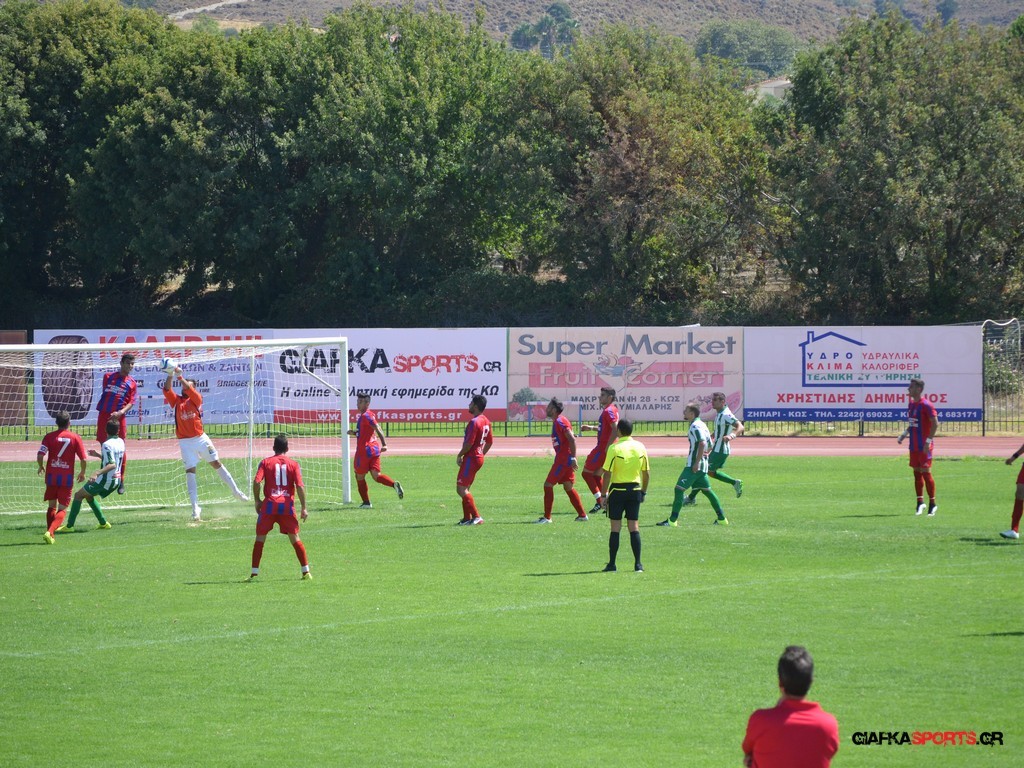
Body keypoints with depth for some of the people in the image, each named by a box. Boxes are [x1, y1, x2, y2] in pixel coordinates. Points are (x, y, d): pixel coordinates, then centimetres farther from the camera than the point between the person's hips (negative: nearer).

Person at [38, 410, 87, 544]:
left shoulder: (49, 436, -2)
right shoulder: (75, 438, -3)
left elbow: (40, 455, -10)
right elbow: (83, 459, -3)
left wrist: (41, 467, 11)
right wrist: (82, 473, 15)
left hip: (51, 476, 1)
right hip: (67, 477, -1)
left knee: (52, 506, 18)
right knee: (62, 509, 3)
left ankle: (50, 535, 16)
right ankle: (50, 532, -18)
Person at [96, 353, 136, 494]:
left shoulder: (132, 384, 6)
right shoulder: (108, 377, 10)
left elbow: (131, 402, -2)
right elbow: (104, 394, 18)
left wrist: (121, 412, -19)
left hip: (119, 417, -2)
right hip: (104, 416, 2)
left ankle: (121, 482, 6)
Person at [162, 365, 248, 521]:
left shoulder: (196, 399, 0)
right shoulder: (176, 400, 3)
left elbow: (190, 389, -19)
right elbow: (166, 390, -12)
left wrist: (180, 376, -29)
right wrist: (170, 376, -27)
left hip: (200, 438, 0)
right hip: (185, 442, 0)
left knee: (216, 464, 10)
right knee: (190, 471, -5)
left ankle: (236, 492, 25)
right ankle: (195, 507, -6)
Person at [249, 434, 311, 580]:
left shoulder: (266, 462, 4)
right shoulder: (293, 464, 5)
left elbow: (256, 482, -9)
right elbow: (300, 486, -3)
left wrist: (257, 500, 5)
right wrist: (303, 508, 1)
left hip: (269, 504, -1)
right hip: (287, 505, 1)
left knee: (260, 538, 8)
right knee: (294, 538, 9)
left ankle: (254, 572, 4)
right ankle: (306, 571, 6)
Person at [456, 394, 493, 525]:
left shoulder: (474, 422, -18)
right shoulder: (486, 421, 11)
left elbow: (469, 443, -22)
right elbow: (490, 442, 19)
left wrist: (459, 455, -10)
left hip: (471, 458, -10)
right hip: (479, 457, 10)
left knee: (461, 489, -9)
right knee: (464, 489, 16)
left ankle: (476, 517, -14)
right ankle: (467, 518, 17)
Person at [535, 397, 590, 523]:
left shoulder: (560, 422, -14)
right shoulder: (557, 422, 16)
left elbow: (572, 439, -22)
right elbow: (570, 438, 22)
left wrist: (573, 458, -24)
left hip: (563, 459, -10)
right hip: (564, 459, 10)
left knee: (548, 485, -6)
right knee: (568, 487, 15)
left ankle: (547, 517, -4)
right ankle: (582, 515, 16)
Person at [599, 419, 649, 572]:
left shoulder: (614, 448, -11)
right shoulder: (640, 447, 3)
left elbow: (607, 474, -11)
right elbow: (646, 473, 8)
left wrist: (603, 495, -5)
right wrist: (643, 491, 19)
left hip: (617, 490, -3)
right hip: (635, 490, 3)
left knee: (615, 528, 3)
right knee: (634, 527, 7)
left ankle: (612, 564, 6)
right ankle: (638, 564, 5)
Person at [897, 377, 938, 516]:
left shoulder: (926, 405, -14)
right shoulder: (911, 404, 12)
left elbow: (935, 423, -16)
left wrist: (928, 441, -20)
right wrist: (904, 435, 12)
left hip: (924, 446, -8)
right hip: (914, 446, 8)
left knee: (925, 472, -6)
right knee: (917, 472, 9)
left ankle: (932, 504, 3)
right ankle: (920, 502, 16)